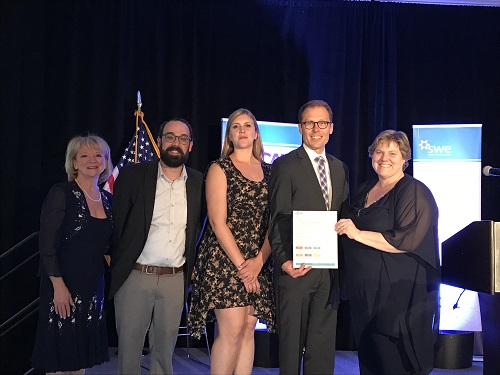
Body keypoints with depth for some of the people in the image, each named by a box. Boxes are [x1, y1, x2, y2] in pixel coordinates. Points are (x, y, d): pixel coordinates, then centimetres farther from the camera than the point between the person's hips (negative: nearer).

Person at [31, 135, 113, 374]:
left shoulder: (108, 199, 9)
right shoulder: (61, 193, -9)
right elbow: (46, 244, -13)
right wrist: (58, 286, -18)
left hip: (94, 287, 6)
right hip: (64, 287, -6)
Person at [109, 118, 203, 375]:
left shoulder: (198, 183, 6)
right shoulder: (133, 176, -1)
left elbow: (199, 229, 12)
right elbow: (116, 225, 3)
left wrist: (193, 267, 5)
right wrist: (117, 266, 3)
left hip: (175, 279, 2)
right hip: (135, 276, -2)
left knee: (165, 350, 10)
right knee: (128, 347, 6)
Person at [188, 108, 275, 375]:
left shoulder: (269, 172, 12)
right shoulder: (220, 169, 0)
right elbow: (218, 222, -8)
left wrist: (259, 261, -8)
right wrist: (241, 265, -13)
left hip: (258, 263, 4)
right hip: (224, 260, -4)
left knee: (248, 330, 5)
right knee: (232, 330, -9)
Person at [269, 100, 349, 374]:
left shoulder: (340, 168, 14)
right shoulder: (285, 165, -4)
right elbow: (277, 220, -8)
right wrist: (284, 261, -19)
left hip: (330, 271, 5)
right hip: (297, 269, -5)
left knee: (323, 345, 11)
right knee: (291, 342, 4)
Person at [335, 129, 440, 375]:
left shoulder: (414, 192, -9)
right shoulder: (365, 190, 15)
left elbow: (406, 241, -21)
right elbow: (352, 230, 29)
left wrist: (358, 234, -22)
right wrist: (343, 229, 7)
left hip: (399, 295, -7)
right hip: (364, 292, 7)